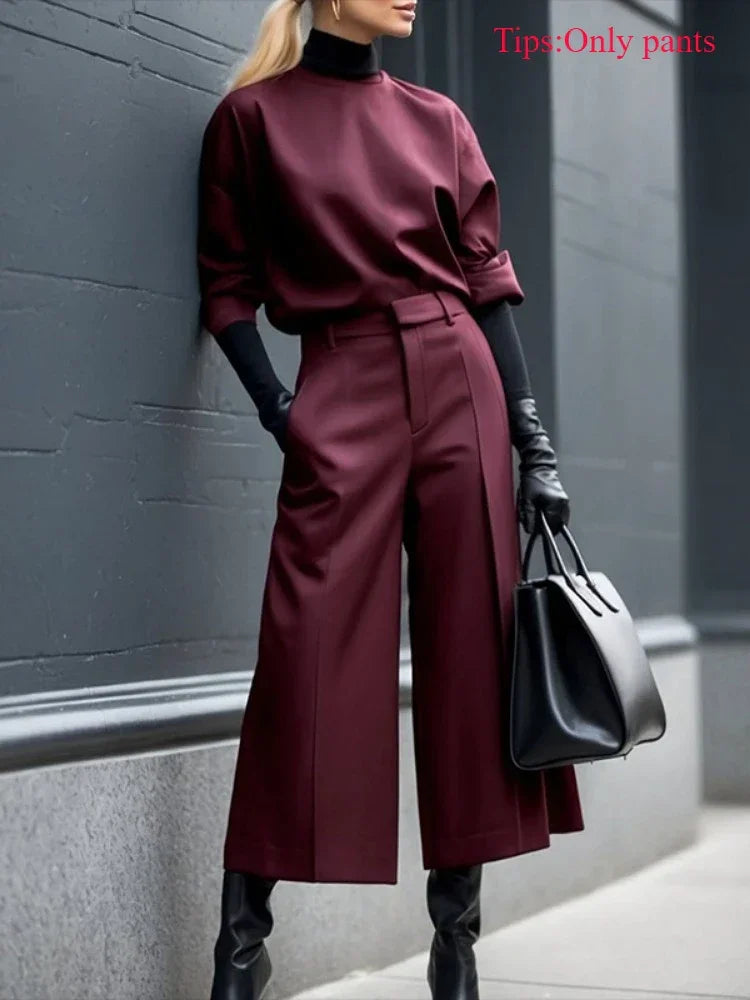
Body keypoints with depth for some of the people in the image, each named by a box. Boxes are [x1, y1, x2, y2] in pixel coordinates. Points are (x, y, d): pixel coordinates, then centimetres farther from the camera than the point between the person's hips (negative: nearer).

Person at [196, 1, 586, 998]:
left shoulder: (438, 121, 12)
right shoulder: (254, 116, 4)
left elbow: (489, 281, 10)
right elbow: (228, 286, 4)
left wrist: (534, 441, 5)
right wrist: (278, 409, -9)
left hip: (462, 389, 4)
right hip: (341, 399, -3)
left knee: (473, 652, 2)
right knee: (314, 659, -8)